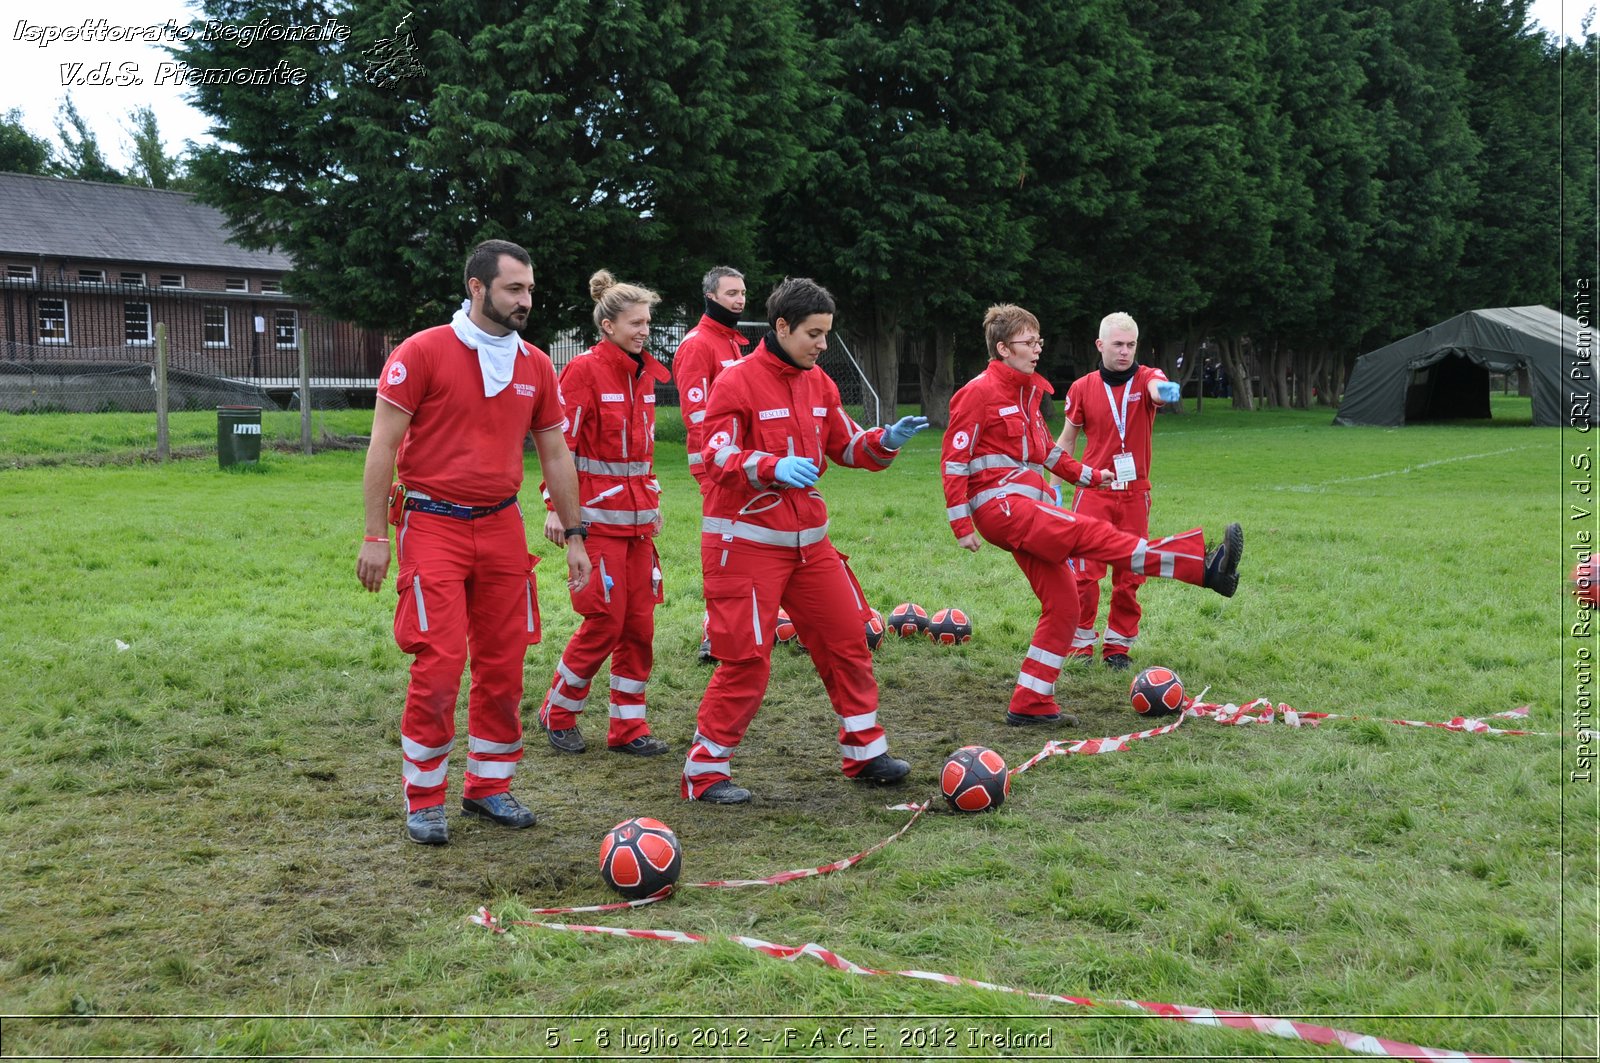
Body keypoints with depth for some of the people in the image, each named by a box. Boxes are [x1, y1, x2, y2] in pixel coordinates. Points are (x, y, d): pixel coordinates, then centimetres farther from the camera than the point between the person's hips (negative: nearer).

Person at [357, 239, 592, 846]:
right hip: (433, 525, -5)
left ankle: (488, 787, 21)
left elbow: (555, 454, 16)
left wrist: (573, 535, 14)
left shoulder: (535, 367, 8)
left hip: (501, 525, 5)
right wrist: (375, 535, -10)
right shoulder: (423, 352, -7)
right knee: (439, 665, -8)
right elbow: (384, 443, -7)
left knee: (504, 665, 6)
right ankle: (424, 802, 6)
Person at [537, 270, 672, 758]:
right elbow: (561, 444, -12)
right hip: (597, 513, -7)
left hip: (637, 515, 7)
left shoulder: (645, 374, 11)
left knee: (640, 621, 6)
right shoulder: (584, 370, -10)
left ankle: (627, 726, 16)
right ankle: (558, 713, 15)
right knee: (605, 621, -5)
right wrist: (557, 508, -15)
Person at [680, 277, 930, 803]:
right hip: (747, 539, -7)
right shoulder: (737, 381, -11)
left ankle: (864, 752, 25)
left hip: (808, 539, 7)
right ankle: (704, 770, 5)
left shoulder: (818, 384, 11)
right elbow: (717, 456, -19)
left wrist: (887, 440, -3)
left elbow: (846, 445, 17)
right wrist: (773, 467, -36)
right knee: (747, 658, -8)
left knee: (848, 638, 10)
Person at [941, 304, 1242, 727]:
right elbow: (954, 459, -10)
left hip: (1029, 509, 10)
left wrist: (1087, 475, 27)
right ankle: (1204, 566, -32)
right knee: (1090, 532, -23)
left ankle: (1030, 704, 10)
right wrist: (962, 524, -15)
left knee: (1062, 603, 5)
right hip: (999, 505, -10)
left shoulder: (1028, 390, 19)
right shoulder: (980, 392, -7)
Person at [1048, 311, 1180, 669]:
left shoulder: (1146, 378, -1)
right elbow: (1067, 440, 10)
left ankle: (1118, 645, 17)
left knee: (1129, 575, 5)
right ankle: (1080, 643, 10)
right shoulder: (1082, 388, 2)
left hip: (1135, 493, 1)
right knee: (1085, 571, -4)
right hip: (1093, 492, 0)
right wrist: (1054, 486, 5)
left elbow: (1158, 390, -26)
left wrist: (1165, 392, -51)